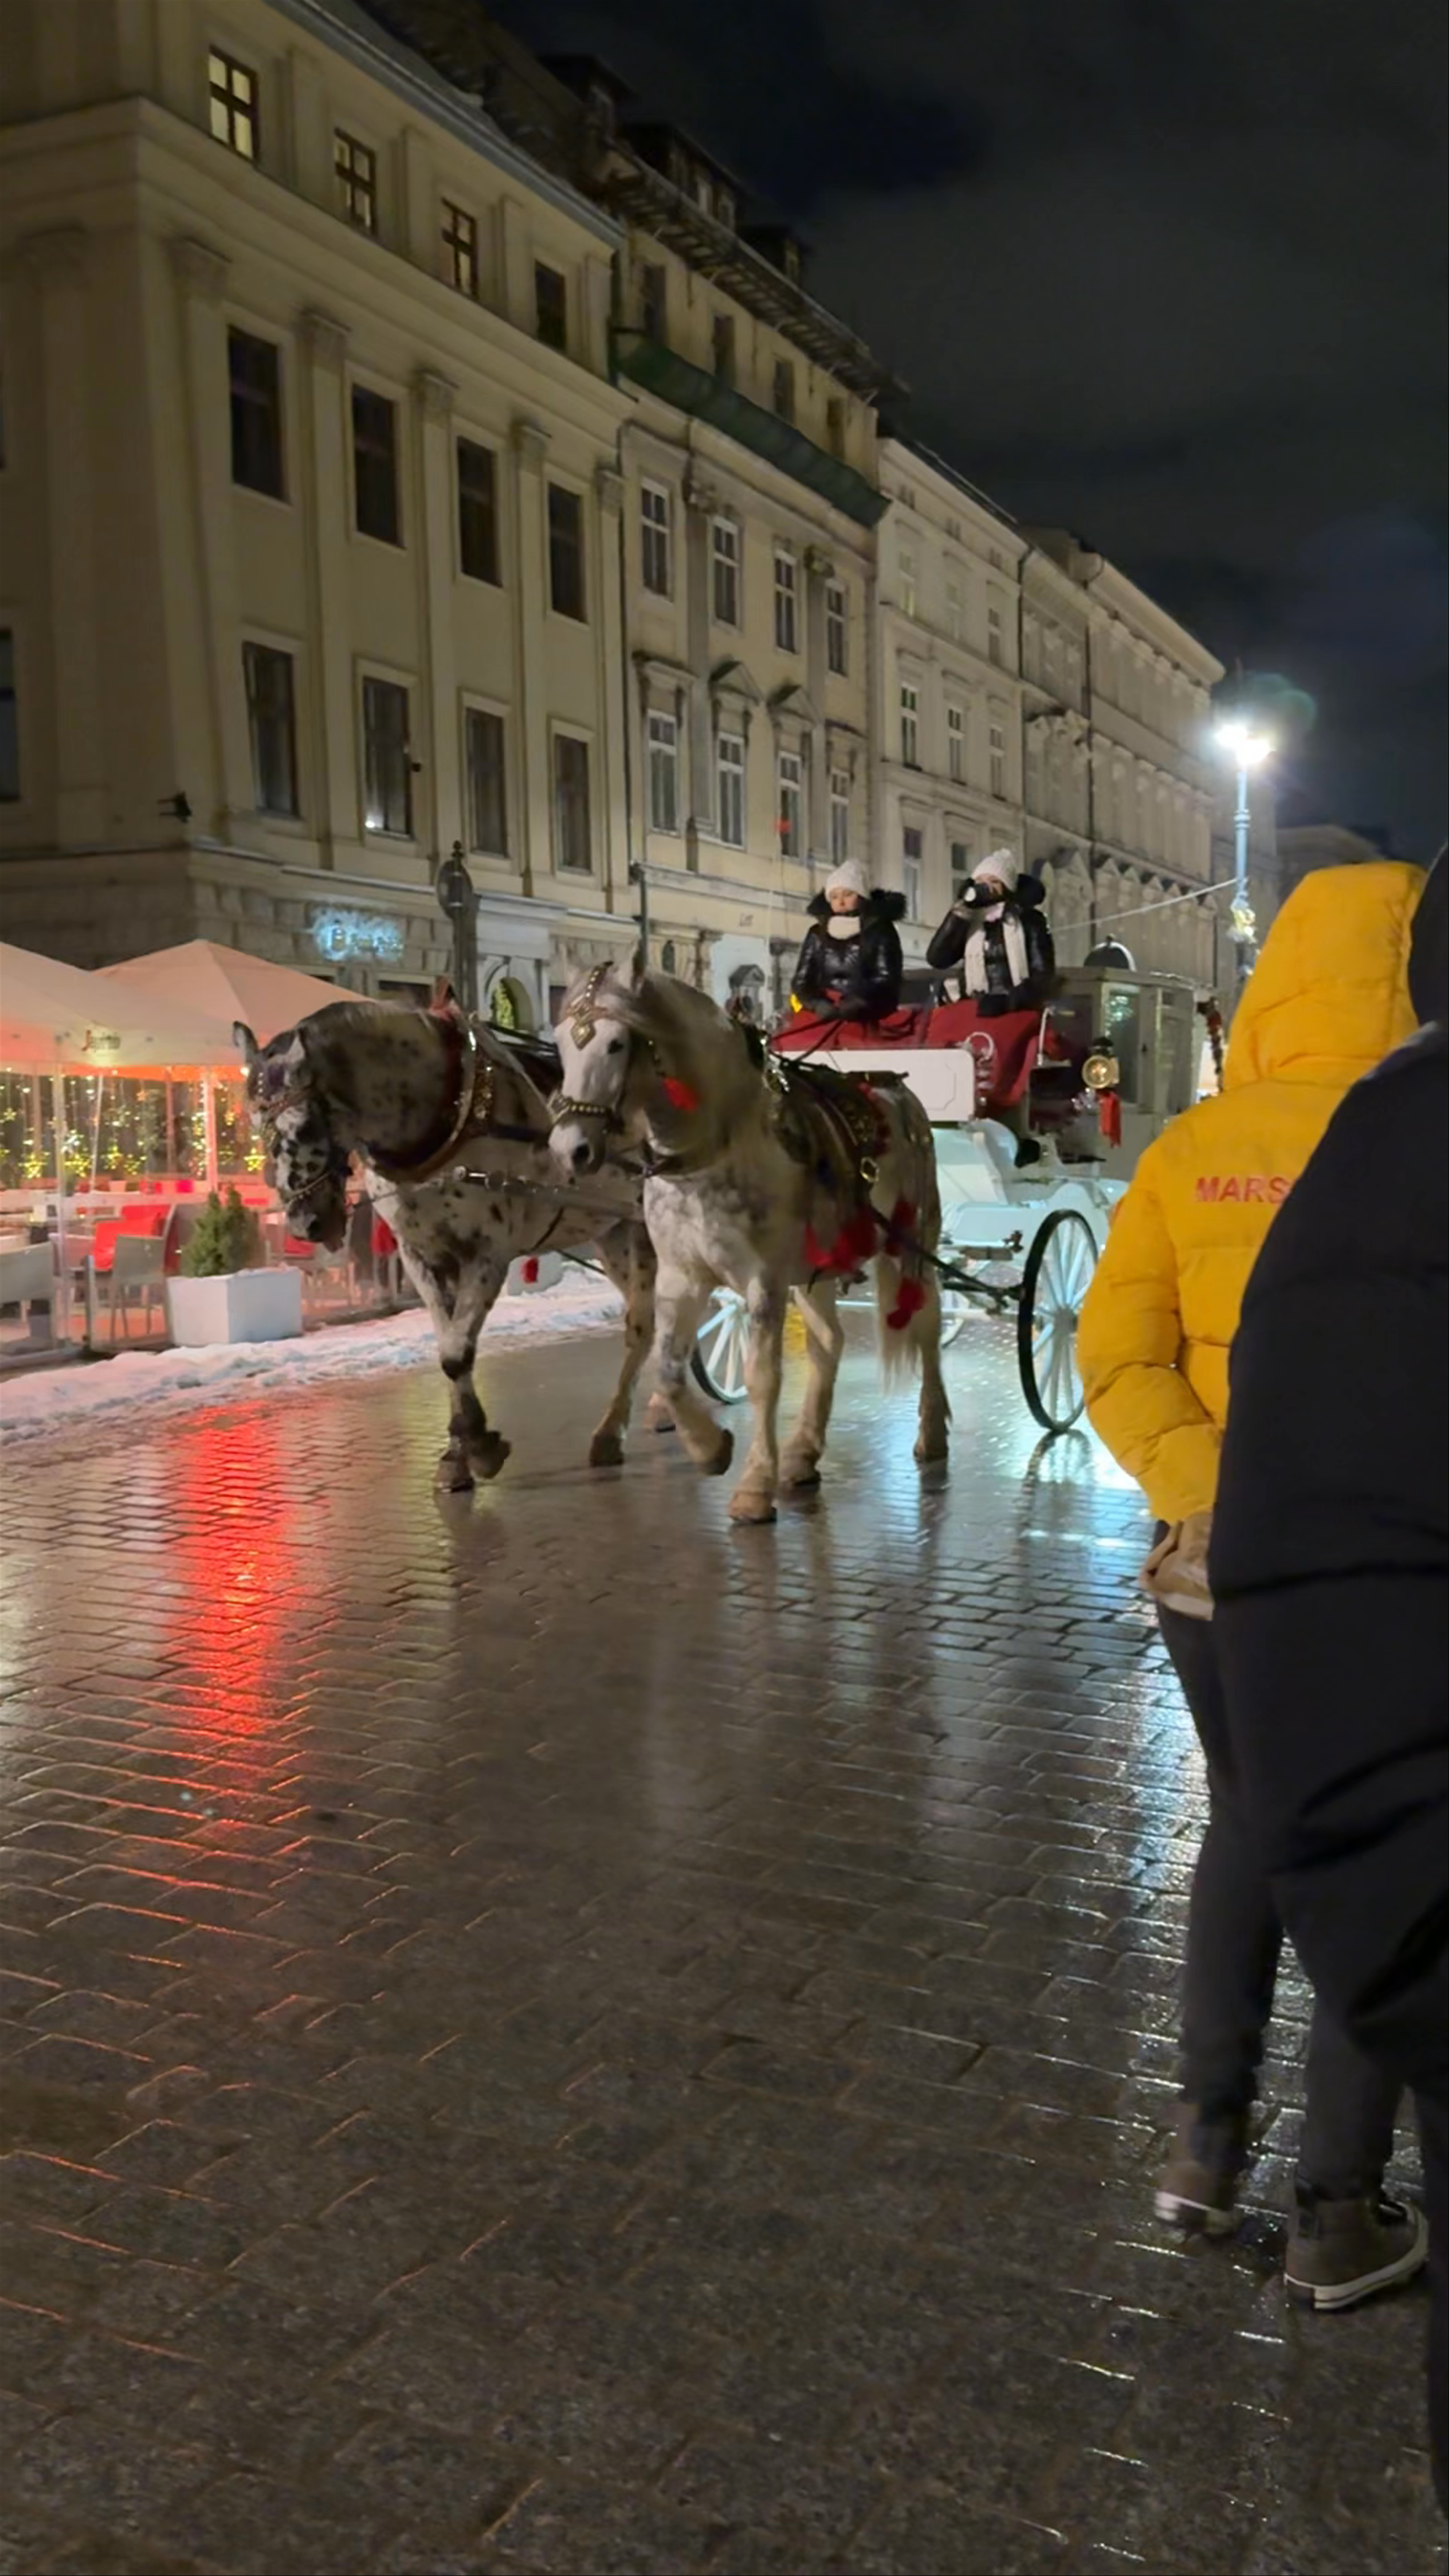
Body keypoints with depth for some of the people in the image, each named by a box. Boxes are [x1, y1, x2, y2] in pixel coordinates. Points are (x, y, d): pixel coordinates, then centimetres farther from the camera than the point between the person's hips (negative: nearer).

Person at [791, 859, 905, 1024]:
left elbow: (887, 979, -2)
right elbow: (802, 981, 10)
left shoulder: (881, 931, 9)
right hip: (824, 1019, 3)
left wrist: (859, 1003, -20)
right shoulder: (818, 935, 16)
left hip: (869, 1019, -2)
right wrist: (818, 1004, -12)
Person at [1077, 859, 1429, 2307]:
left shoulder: (1190, 1150, -1)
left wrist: (1209, 1489, -11)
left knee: (1246, 1823, 26)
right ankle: (1336, 2219, 24)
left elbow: (1119, 1356, -8)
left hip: (1212, 1569, 4)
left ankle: (1206, 2136, 29)